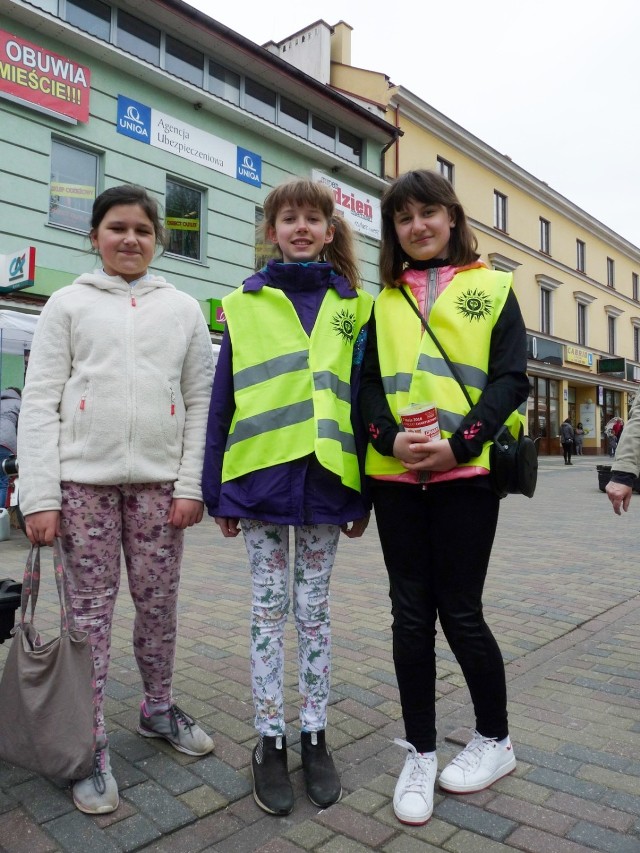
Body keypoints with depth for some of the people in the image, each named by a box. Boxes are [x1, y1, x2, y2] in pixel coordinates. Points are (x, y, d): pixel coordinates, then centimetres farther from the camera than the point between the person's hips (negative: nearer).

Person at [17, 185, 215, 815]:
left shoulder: (183, 309, 11)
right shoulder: (68, 303, 8)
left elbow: (200, 401, 7)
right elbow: (40, 402, 1)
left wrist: (190, 484, -2)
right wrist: (39, 495, -7)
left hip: (159, 480, 2)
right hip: (83, 479, -1)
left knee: (159, 604, 10)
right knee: (89, 611, 4)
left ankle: (158, 709, 32)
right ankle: (91, 748, 17)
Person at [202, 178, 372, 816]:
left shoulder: (355, 306, 7)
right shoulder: (244, 304, 5)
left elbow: (362, 400, 5)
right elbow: (223, 401, 3)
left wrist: (363, 495, 2)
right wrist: (217, 492, 0)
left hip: (325, 476, 1)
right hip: (260, 475, 0)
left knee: (314, 611, 12)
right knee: (269, 611, 9)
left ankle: (314, 737, 28)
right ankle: (270, 741, 24)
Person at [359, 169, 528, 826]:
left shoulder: (492, 288, 8)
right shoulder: (385, 302, 15)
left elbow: (510, 379, -2)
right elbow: (369, 383, 8)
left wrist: (458, 443, -15)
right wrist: (390, 437, -12)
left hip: (465, 472, -2)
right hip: (395, 475, 3)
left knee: (460, 611, 2)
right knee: (410, 613, 6)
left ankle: (495, 740, 28)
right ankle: (419, 752, 23)